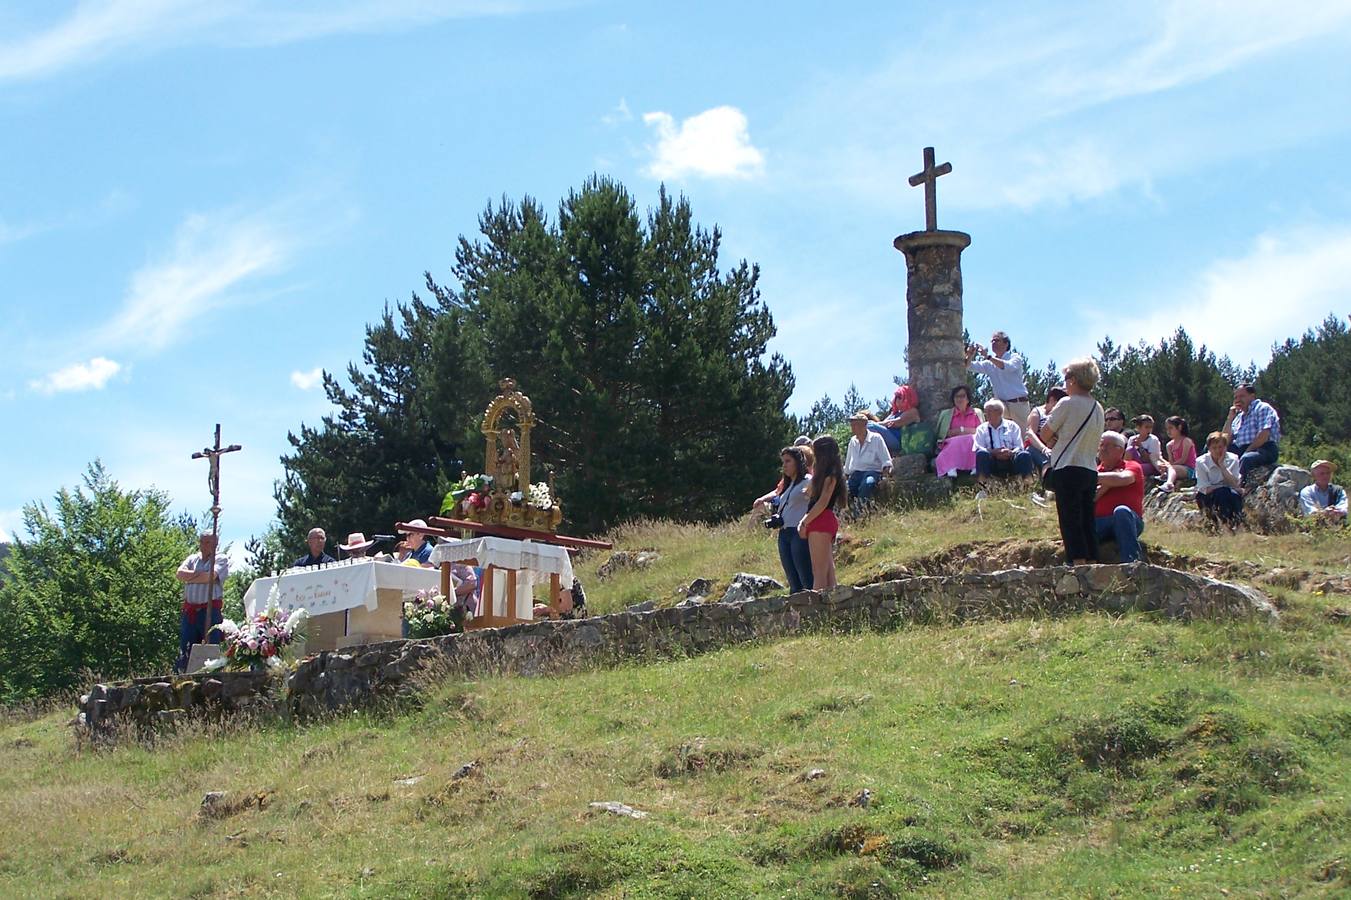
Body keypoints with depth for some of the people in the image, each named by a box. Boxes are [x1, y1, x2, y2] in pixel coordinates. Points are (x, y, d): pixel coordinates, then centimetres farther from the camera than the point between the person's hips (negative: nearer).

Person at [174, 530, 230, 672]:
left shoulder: (221, 559, 4)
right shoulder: (192, 558, 19)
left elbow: (210, 576, -13)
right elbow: (179, 574, 2)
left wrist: (189, 578, -1)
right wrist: (199, 574, -7)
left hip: (211, 611, -5)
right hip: (189, 611, 5)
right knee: (184, 651, 4)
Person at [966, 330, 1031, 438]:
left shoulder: (1015, 358, 1)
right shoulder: (989, 363, 15)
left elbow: (1008, 367, -22)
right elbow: (969, 366, 5)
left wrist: (988, 356, -30)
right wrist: (969, 356, -18)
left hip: (1018, 403, -4)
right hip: (1001, 404, 4)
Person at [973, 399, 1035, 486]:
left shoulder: (1012, 426, 14)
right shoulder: (982, 429, 14)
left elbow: (1019, 447, 5)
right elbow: (978, 449, 1)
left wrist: (1011, 453, -19)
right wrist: (994, 452, -17)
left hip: (1011, 461, 0)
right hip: (992, 464, 0)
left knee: (1024, 455, -29)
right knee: (982, 453, -31)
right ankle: (981, 486, -40)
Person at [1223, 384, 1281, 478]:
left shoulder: (1262, 408, 3)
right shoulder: (1238, 416, 25)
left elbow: (1264, 435, -12)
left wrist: (1247, 452, -17)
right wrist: (1230, 418, 11)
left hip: (1264, 450, -8)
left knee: (1247, 458, -38)